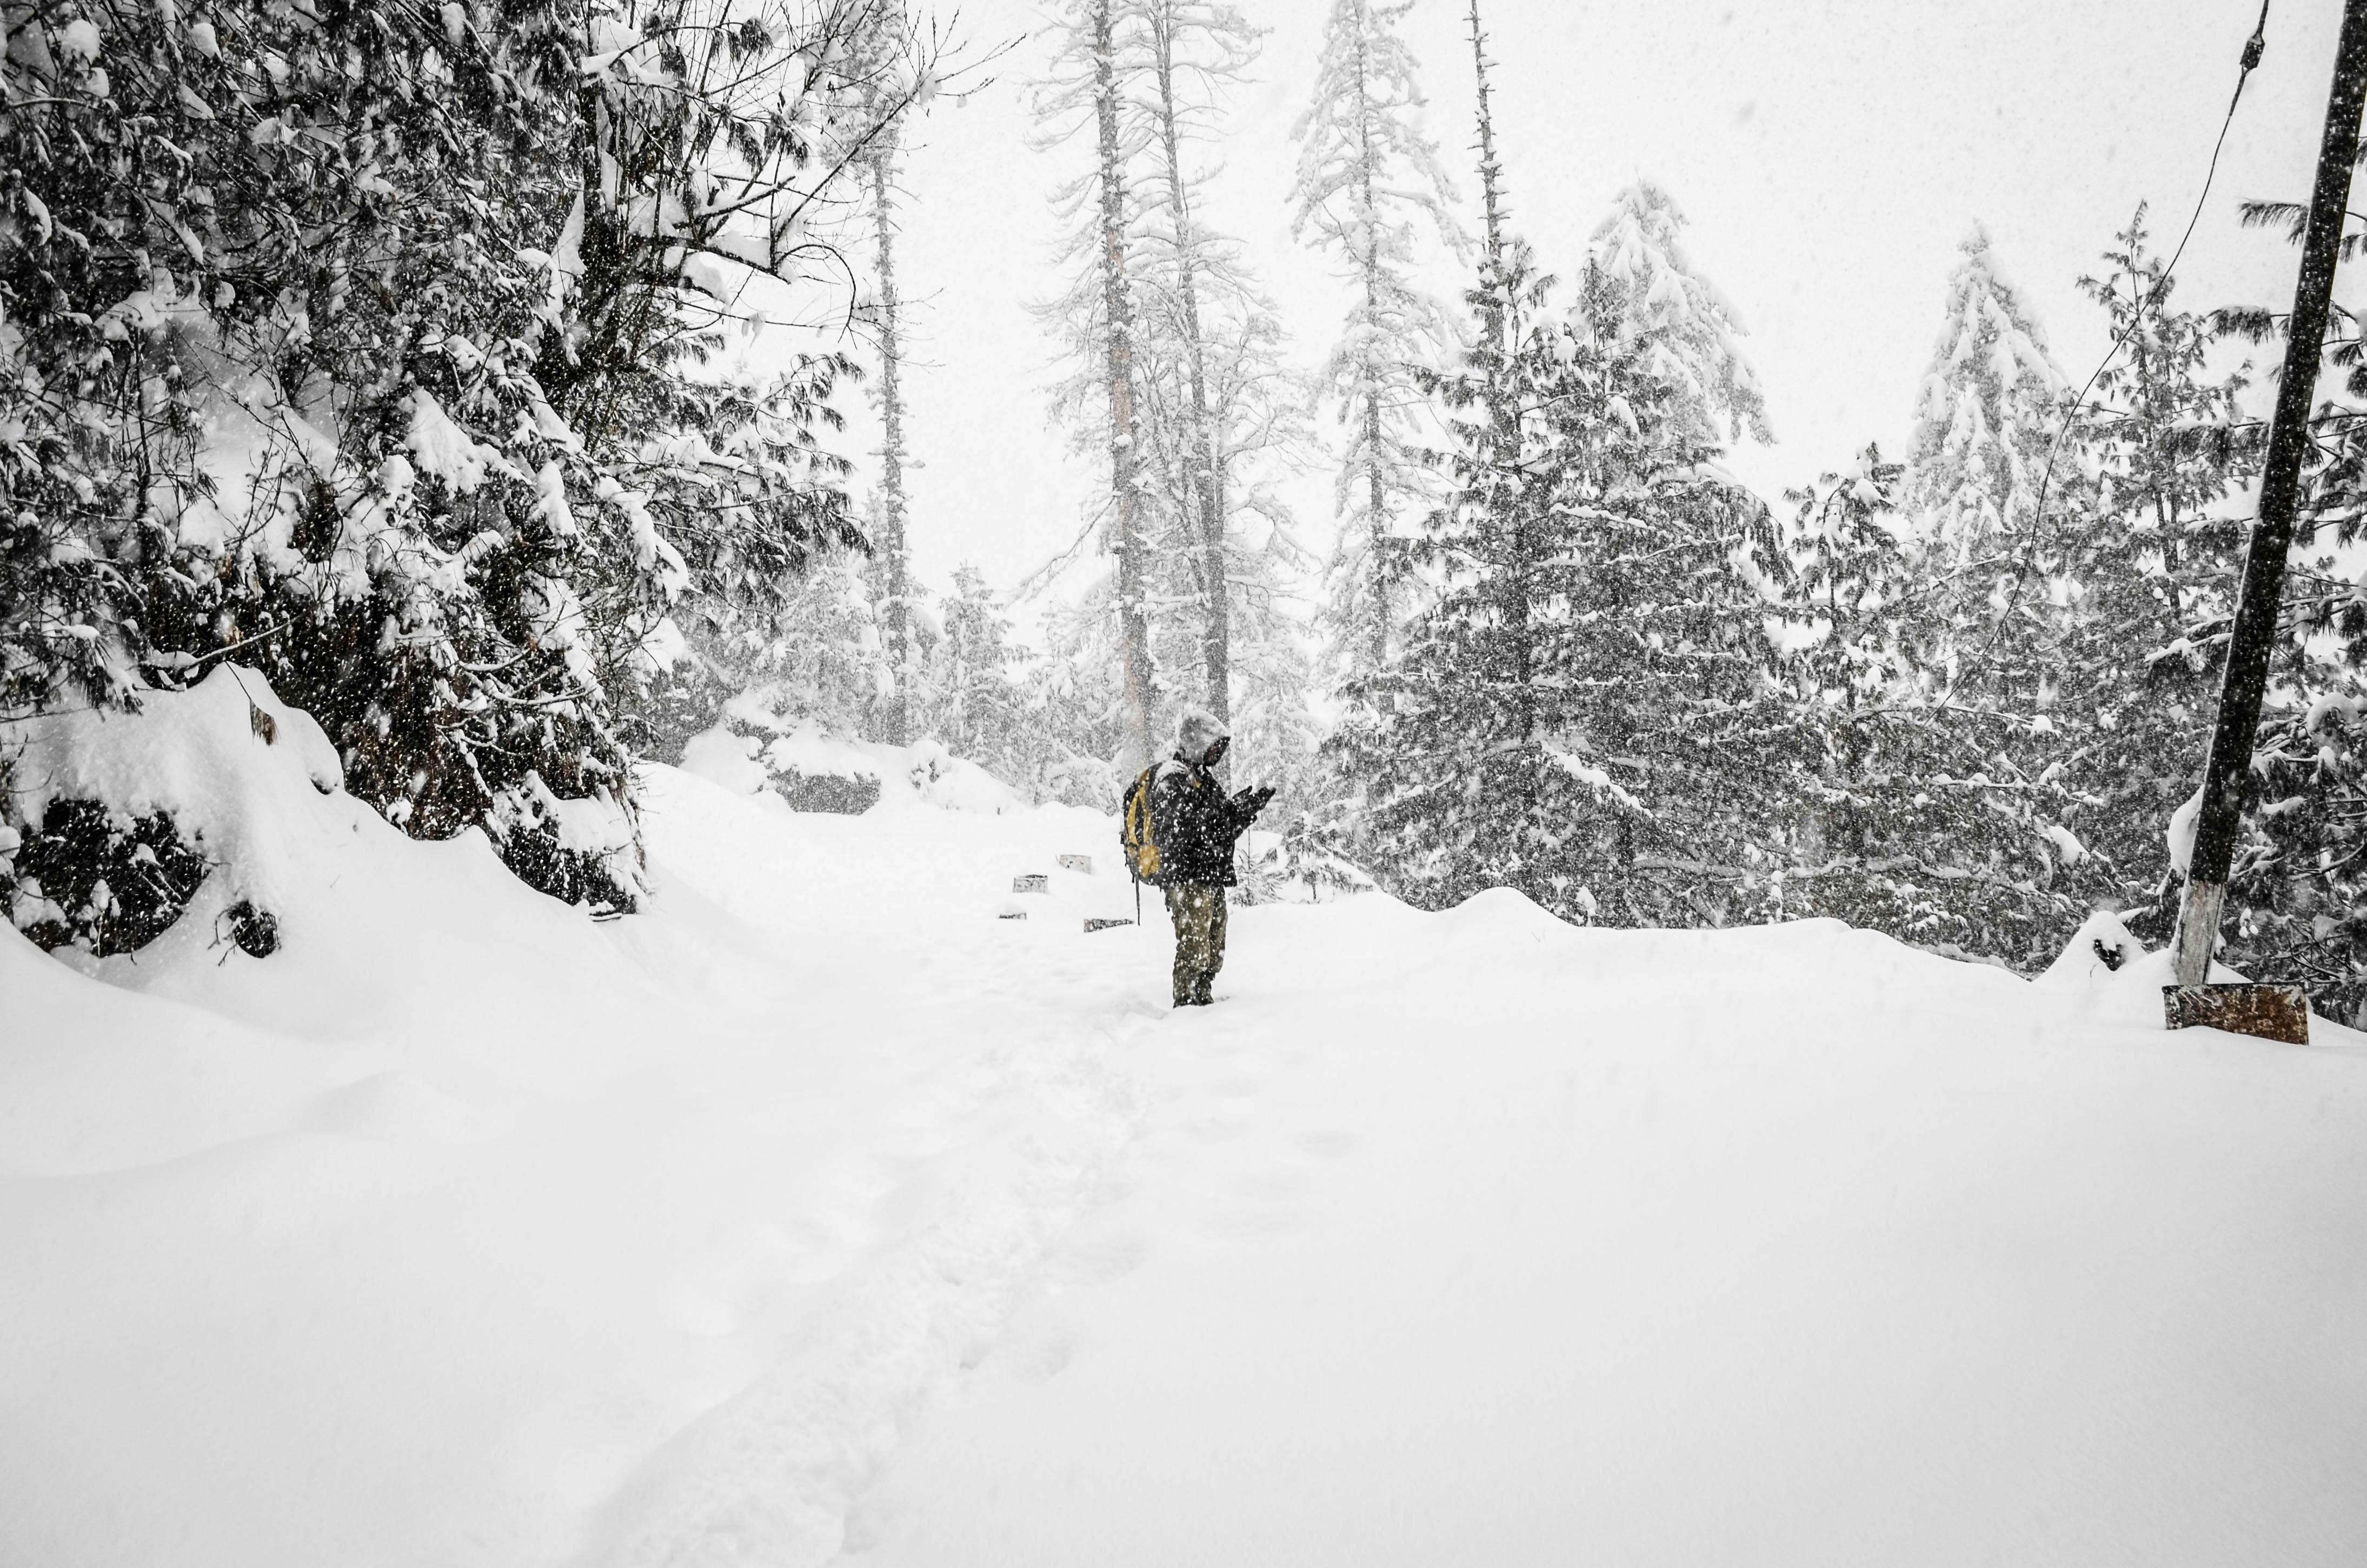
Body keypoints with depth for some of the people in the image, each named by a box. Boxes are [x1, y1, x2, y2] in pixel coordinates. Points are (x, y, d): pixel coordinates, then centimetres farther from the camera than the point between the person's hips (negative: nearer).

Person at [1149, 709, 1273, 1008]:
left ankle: (1203, 1002, 24)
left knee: (1213, 954, 15)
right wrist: (1229, 810, -23)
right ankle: (1186, 1006, -7)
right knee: (1193, 950, -11)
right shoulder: (1172, 780, -10)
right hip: (1188, 880, -10)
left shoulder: (1204, 777, 20)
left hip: (1212, 879, 10)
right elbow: (1182, 832, -23)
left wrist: (1248, 809, 6)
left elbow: (1223, 832, 21)